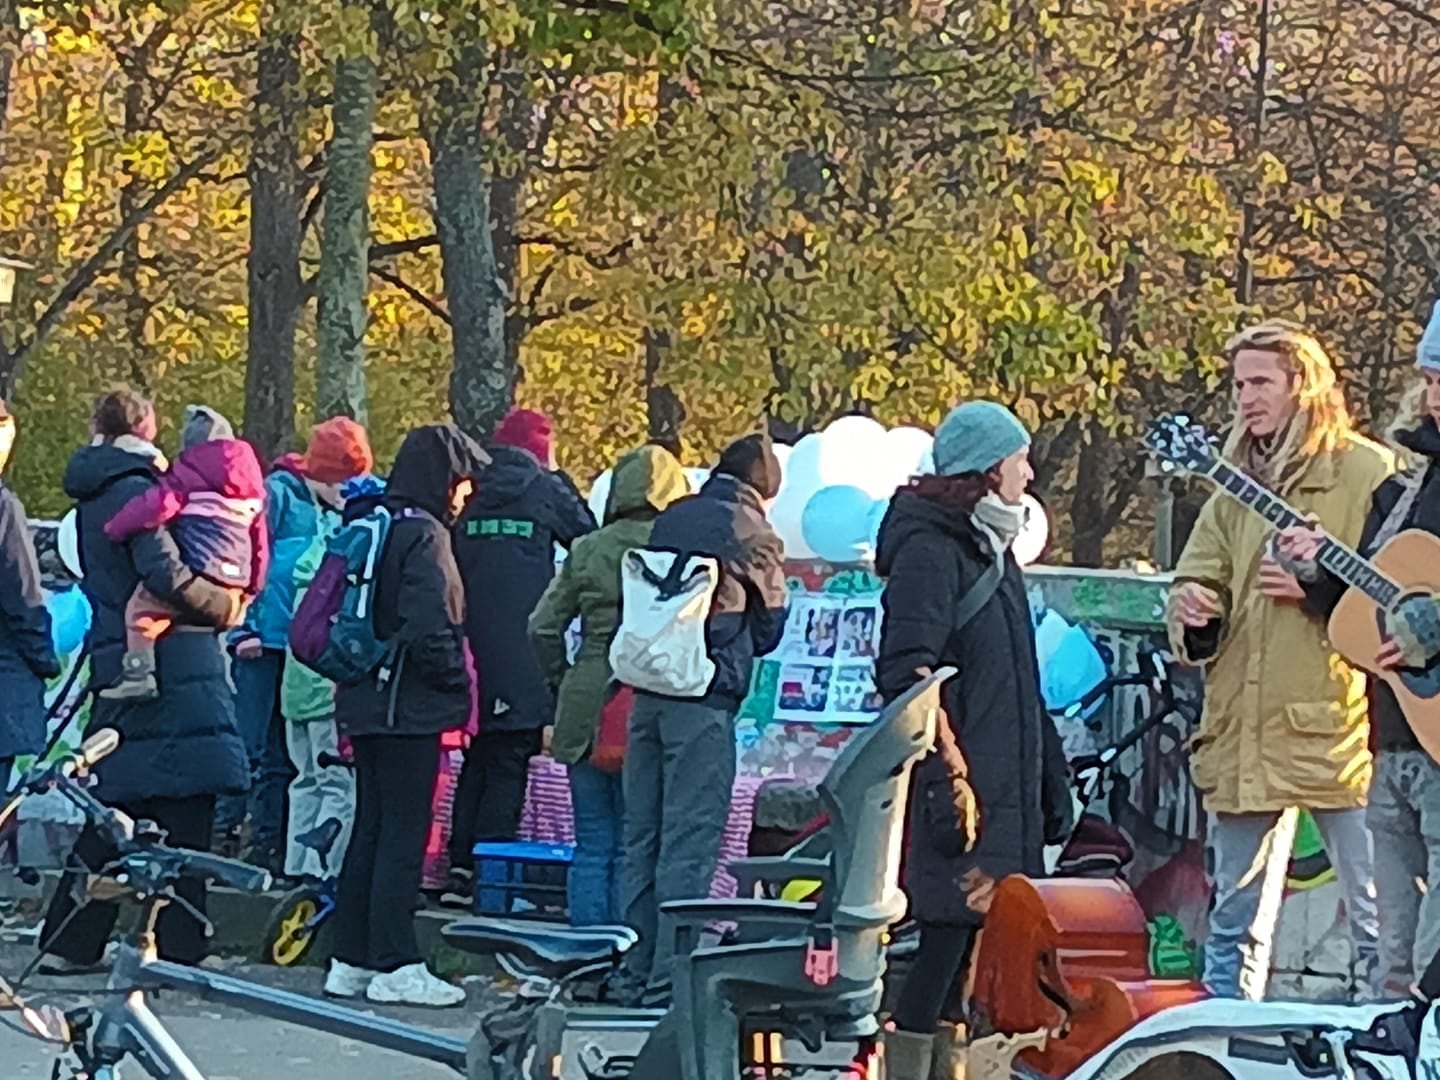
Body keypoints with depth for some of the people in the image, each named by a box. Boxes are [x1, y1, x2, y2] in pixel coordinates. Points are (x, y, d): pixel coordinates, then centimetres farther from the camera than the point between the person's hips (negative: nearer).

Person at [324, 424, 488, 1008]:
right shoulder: (424, 536, -14)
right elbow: (429, 628, -22)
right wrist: (457, 682, -10)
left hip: (366, 704, 9)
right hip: (408, 709, -9)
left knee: (371, 830, 13)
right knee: (404, 835, -5)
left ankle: (351, 962, 17)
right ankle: (396, 967, -5)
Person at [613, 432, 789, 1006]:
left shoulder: (670, 520, 14)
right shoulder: (751, 532, -2)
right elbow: (767, 630, 6)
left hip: (648, 694, 6)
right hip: (704, 703, -6)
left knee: (643, 840, 9)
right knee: (689, 844, -5)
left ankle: (635, 972, 12)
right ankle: (671, 977, -8)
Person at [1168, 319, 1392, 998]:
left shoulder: (1367, 473, 0)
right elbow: (1197, 581, 16)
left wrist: (1320, 585, -16)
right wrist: (1192, 612, -6)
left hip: (1335, 725, -6)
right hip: (1240, 732, 6)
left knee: (1376, 916, -5)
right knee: (1231, 920, 11)